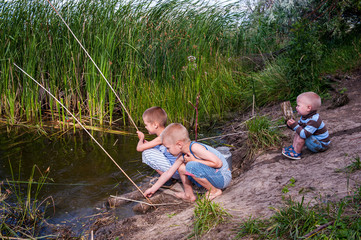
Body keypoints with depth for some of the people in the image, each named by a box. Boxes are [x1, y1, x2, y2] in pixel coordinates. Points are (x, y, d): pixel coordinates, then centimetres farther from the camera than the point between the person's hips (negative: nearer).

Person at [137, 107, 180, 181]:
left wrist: (141, 138, 7)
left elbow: (139, 148, -14)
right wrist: (144, 140, 10)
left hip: (177, 173, -9)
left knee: (146, 153, -11)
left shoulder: (161, 138, -19)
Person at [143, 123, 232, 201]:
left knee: (192, 166, -29)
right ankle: (189, 195, 13)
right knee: (181, 167, 10)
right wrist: (153, 189, 16)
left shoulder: (195, 148, -25)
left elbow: (218, 163, -28)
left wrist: (195, 160, -22)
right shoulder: (182, 156, 2)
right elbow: (168, 173, 12)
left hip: (223, 177, -9)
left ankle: (215, 190, -12)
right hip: (211, 175, 9)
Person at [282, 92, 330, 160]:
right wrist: (291, 125, -10)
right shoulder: (305, 116, 0)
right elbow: (299, 126, 10)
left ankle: (296, 153, -13)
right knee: (298, 132, 14)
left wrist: (295, 126, -31)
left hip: (321, 146, -10)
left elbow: (305, 134, -37)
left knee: (301, 135, -25)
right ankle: (293, 147, 9)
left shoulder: (313, 121, -31)